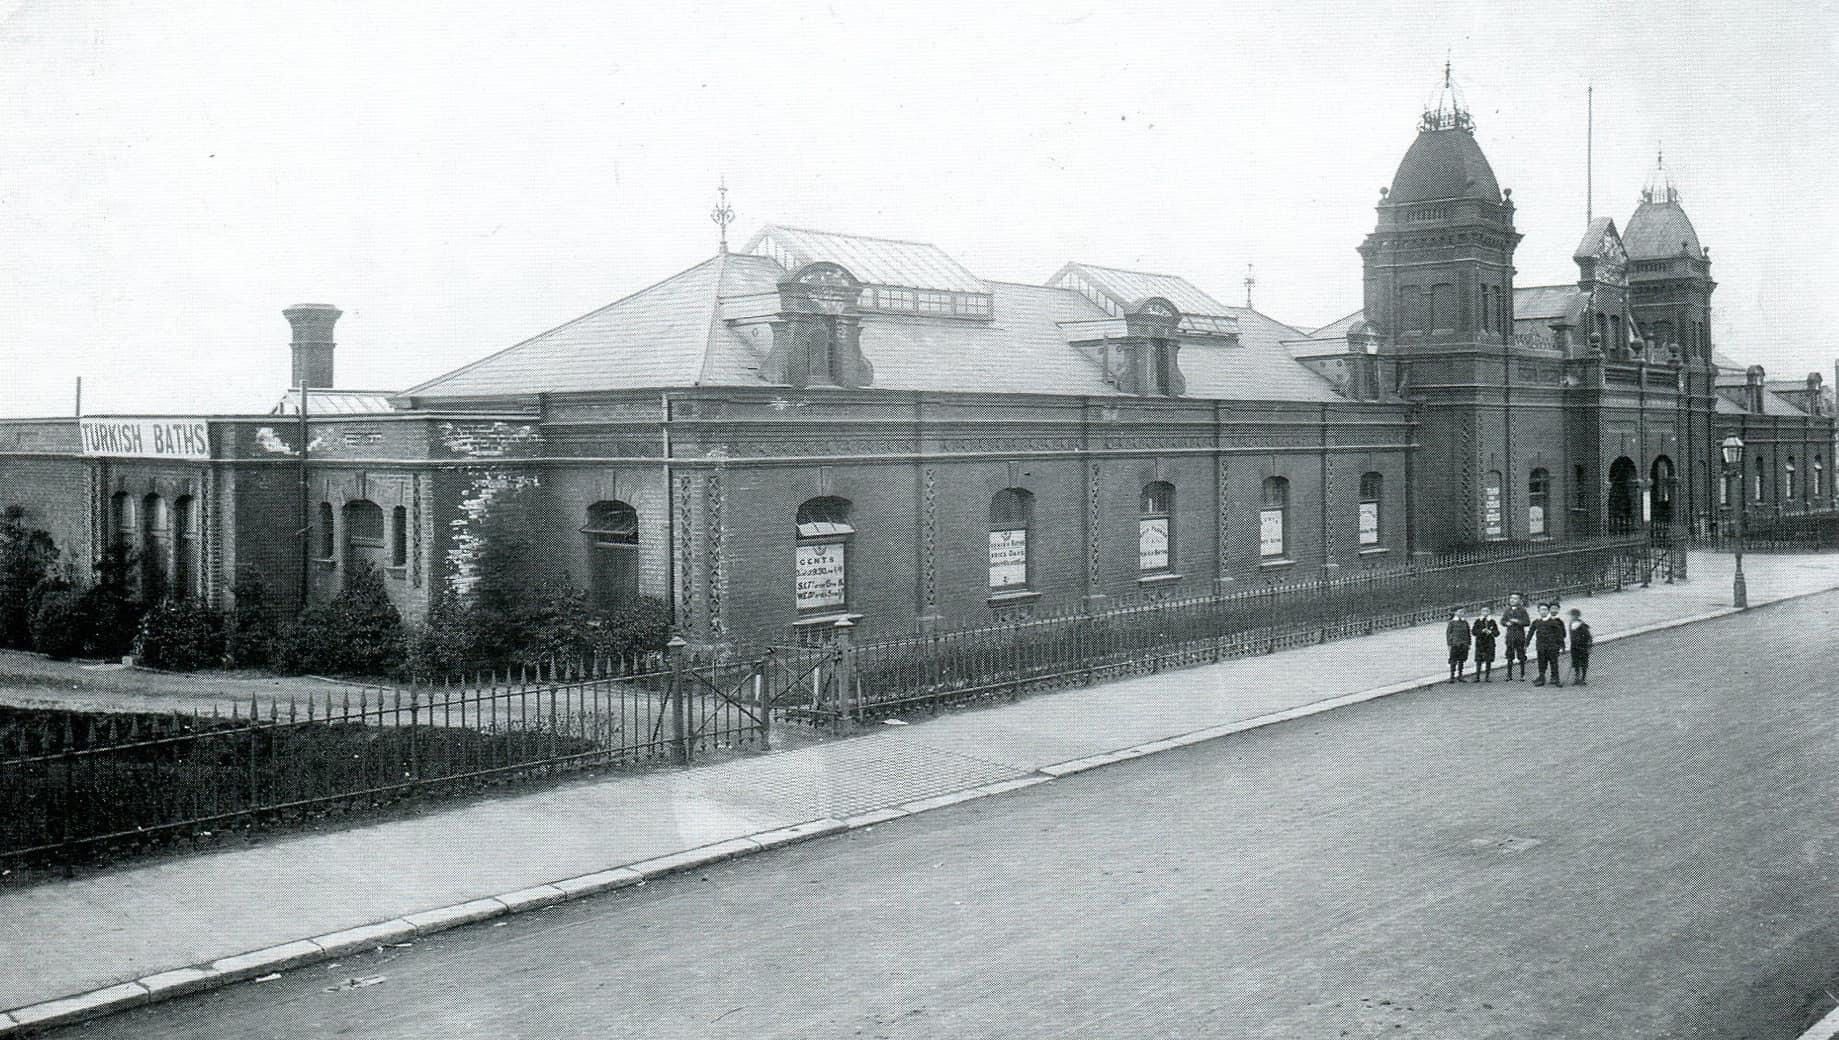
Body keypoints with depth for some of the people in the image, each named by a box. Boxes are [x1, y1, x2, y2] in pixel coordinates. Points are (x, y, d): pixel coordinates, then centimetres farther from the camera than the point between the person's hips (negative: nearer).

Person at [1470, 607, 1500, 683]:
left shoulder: (1492, 622, 7)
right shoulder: (1478, 621, 6)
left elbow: (1497, 633, 7)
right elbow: (1474, 631, 0)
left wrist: (1490, 632, -13)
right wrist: (1481, 631, -15)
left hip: (1489, 643, 1)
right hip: (1480, 643, -1)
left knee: (1488, 661, 0)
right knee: (1479, 661, -5)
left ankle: (1487, 677, 6)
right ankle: (1477, 677, -2)